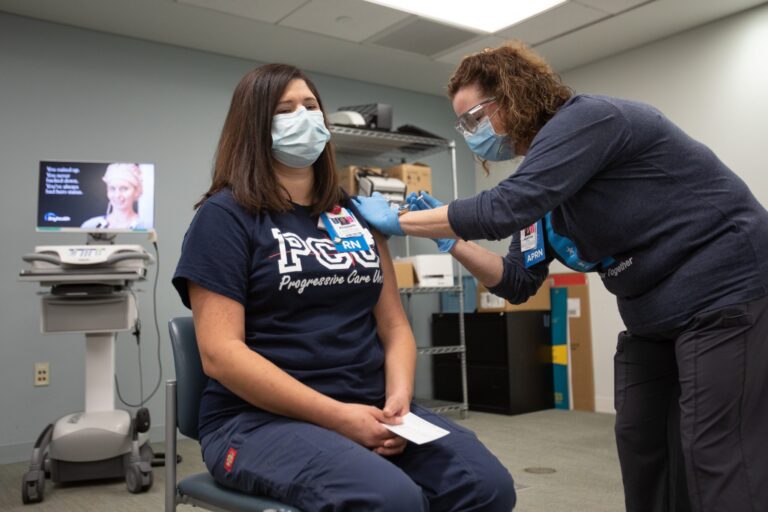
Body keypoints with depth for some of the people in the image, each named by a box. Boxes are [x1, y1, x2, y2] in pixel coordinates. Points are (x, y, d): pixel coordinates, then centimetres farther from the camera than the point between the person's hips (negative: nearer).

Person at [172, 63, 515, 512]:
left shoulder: (357, 215, 14)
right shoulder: (225, 215, -2)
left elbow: (394, 326, 12)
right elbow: (221, 353, -12)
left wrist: (399, 399, -8)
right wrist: (337, 416, -18)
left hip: (372, 411, 5)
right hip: (262, 419, -4)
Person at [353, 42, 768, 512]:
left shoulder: (586, 119, -18)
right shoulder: (543, 185, 8)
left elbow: (503, 209, -30)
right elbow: (518, 283, 5)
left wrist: (399, 221, -20)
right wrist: (451, 242, -6)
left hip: (725, 298, -9)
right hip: (654, 316, 9)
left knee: (718, 464, -7)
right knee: (641, 450, 12)